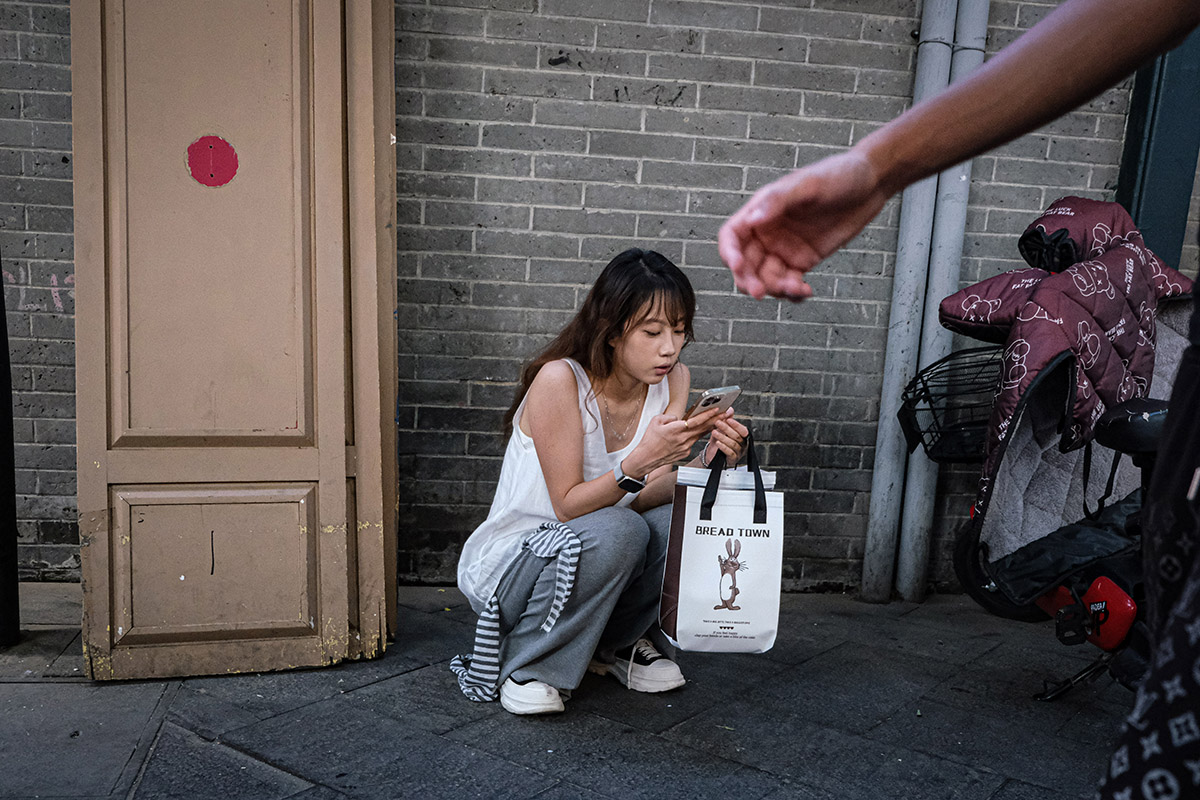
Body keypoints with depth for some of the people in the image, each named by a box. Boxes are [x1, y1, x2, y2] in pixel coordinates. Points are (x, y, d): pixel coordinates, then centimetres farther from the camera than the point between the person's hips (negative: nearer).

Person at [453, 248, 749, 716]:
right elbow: (567, 505, -22)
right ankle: (525, 663, -10)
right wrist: (640, 461, -37)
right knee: (616, 531, -34)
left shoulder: (673, 380, -5)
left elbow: (644, 498, -9)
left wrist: (707, 459, -26)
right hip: (508, 563, -6)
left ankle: (617, 643, 6)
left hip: (587, 555, 6)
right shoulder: (560, 380, -24)